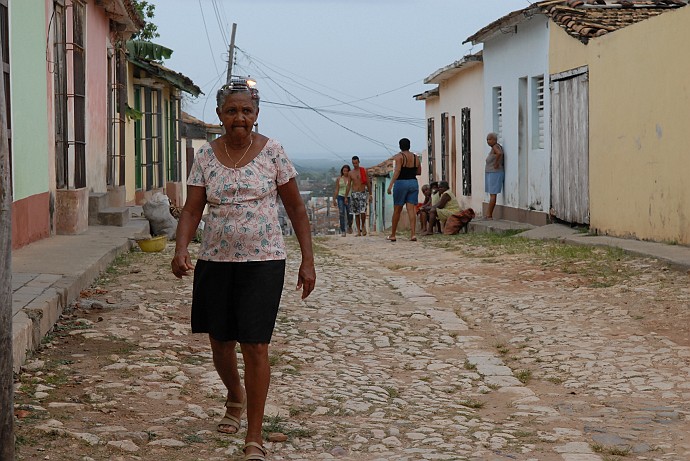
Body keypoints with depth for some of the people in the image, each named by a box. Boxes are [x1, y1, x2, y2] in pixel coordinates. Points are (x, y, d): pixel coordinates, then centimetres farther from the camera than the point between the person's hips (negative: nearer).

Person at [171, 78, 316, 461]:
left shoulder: (271, 151, -2)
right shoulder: (205, 156, 3)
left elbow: (295, 207, 2)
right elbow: (192, 210, 0)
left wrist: (307, 260, -2)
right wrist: (181, 251, -18)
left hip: (263, 261, -3)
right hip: (215, 261, 3)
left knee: (255, 346, -8)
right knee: (220, 343, 12)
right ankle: (235, 398, 45)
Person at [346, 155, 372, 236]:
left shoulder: (364, 171, 1)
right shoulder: (350, 173, 6)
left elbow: (368, 183, 5)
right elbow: (349, 185, 10)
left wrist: (370, 194, 1)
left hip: (363, 193, -2)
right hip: (354, 194, 2)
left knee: (363, 212, -16)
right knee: (356, 213, 3)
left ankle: (363, 226, 8)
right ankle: (358, 231, 8)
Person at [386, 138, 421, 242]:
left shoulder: (399, 156, -7)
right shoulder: (416, 157, 8)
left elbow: (397, 171, -19)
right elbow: (419, 172, 14)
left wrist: (391, 184, -22)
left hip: (401, 182, -4)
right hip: (413, 183, 4)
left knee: (397, 210, 5)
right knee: (411, 209, 0)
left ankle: (392, 235, 12)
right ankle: (413, 234, -11)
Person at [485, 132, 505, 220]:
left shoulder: (495, 147, -14)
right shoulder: (497, 147, 15)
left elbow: (499, 153, -35)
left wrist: (496, 164, -23)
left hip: (495, 173, -10)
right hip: (490, 173, 10)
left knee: (492, 194, -8)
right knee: (492, 194, 9)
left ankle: (489, 215, -8)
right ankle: (489, 215, 9)